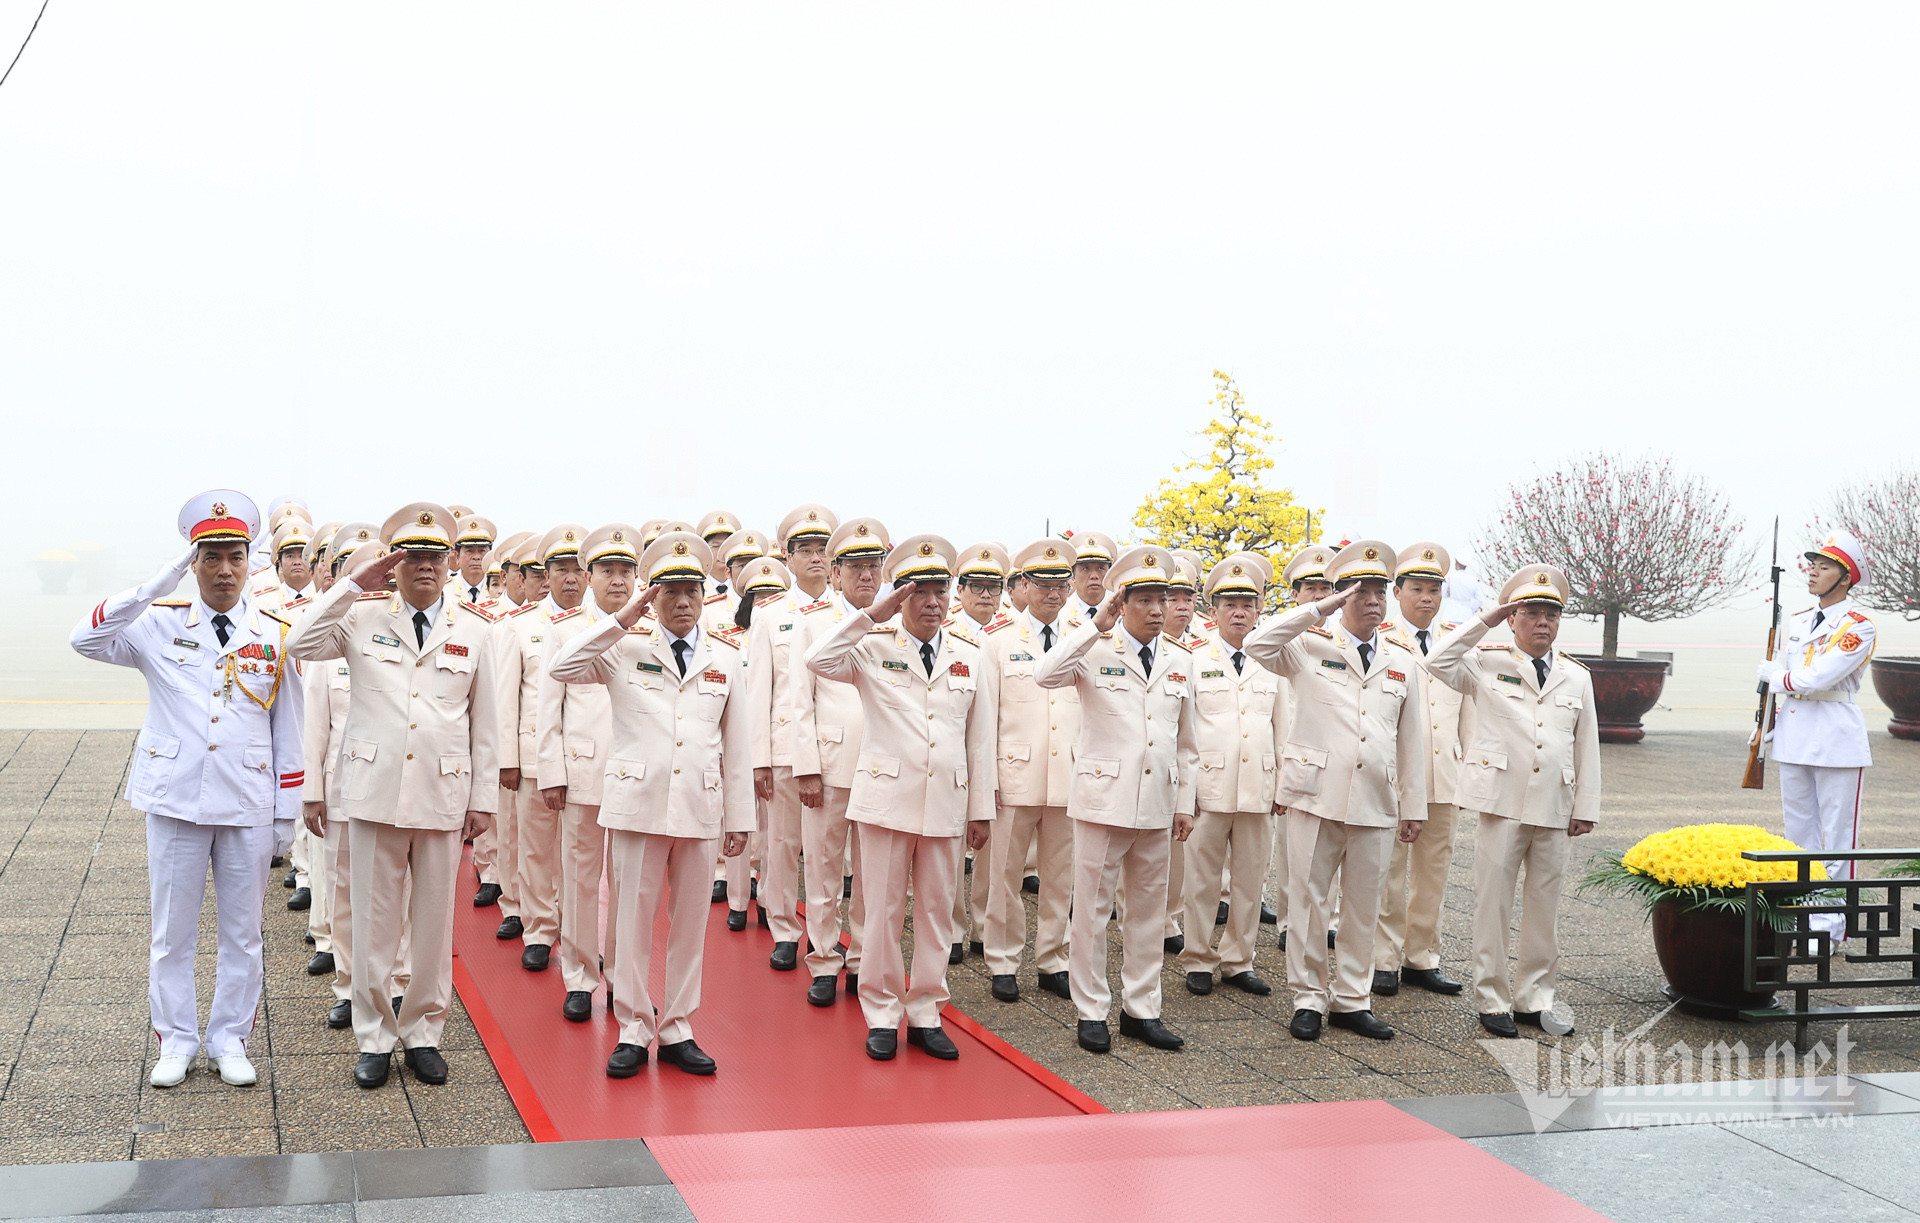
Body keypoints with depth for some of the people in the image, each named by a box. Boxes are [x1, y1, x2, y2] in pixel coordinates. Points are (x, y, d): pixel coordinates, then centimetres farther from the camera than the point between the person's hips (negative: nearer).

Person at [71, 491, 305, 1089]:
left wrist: (287, 812, 4)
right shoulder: (161, 624, 0)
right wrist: (161, 581, -22)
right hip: (175, 803, -1)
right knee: (172, 933, 8)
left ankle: (230, 1040, 23)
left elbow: (288, 729, 6)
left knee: (242, 933, 9)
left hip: (248, 806, 1)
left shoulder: (274, 634, 3)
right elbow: (86, 640, -17)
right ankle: (177, 1041, 23)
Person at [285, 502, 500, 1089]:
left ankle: (422, 1032, 22)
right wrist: (353, 583, -13)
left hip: (443, 794, 1)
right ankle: (374, 1036, 18)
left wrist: (484, 795, 5)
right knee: (373, 919, 5)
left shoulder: (474, 628, 6)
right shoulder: (363, 616, 3)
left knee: (434, 919, 8)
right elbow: (300, 645, -12)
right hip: (374, 790, -1)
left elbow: (486, 720, 7)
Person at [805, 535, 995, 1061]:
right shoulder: (875, 647, 0)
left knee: (936, 910, 8)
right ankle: (882, 1015, 15)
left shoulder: (969, 654, 9)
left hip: (947, 803, 3)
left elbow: (980, 737, 10)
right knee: (883, 911, 3)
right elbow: (819, 661, -20)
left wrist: (981, 808, 8)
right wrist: (872, 615, -22)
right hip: (887, 798, -2)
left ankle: (925, 1015, 19)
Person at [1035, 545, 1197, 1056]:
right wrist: (1096, 626, -24)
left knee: (1149, 908, 11)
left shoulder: (1180, 660, 10)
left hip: (1157, 804, 5)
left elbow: (1185, 741, 15)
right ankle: (1091, 1011, 12)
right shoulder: (1096, 651, -4)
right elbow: (1045, 675, -25)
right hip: (1103, 798, -4)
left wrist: (1185, 802, 12)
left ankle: (1141, 1008, 22)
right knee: (1093, 907, 2)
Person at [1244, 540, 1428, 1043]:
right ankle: (1309, 998, 13)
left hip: (1375, 804, 4)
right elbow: (1257, 644, -17)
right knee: (1309, 901, 2)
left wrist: (1414, 805, 13)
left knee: (1364, 906, 9)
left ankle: (1351, 999, 20)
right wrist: (1320, 609, -16)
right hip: (1316, 795, -3)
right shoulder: (1310, 648, 2)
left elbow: (1412, 740, 15)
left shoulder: (1402, 664, 13)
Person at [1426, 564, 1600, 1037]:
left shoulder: (1576, 677, 14)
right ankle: (1492, 1001, 9)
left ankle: (1533, 999, 19)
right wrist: (1485, 620, -10)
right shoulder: (1488, 665, 4)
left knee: (1545, 908, 8)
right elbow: (1439, 662, -14)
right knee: (1493, 904, 0)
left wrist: (1585, 807, 10)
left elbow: (1586, 746, 15)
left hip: (1554, 809, 4)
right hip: (1501, 802, -3)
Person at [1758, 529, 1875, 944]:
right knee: (1798, 835, 11)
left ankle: (1830, 926, 3)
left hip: (1837, 745, -7)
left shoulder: (1857, 627, -10)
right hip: (1793, 742, 7)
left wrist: (1772, 673, -5)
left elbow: (1815, 679, -20)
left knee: (1837, 838, -1)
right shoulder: (1795, 623, 13)